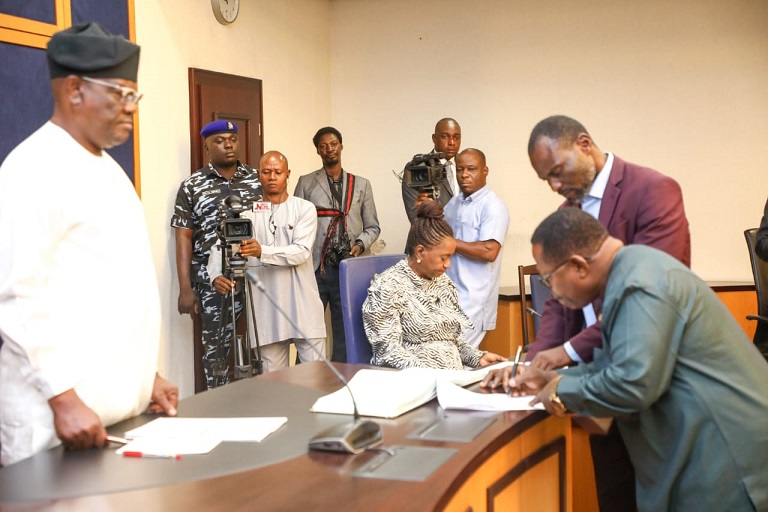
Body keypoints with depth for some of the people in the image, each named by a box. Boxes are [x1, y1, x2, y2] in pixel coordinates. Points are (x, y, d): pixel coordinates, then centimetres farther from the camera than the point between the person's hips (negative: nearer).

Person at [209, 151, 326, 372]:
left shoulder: (304, 209, 3)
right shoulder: (247, 211, 8)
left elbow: (301, 252, -11)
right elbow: (219, 246, 0)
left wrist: (262, 252, -25)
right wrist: (216, 275, -21)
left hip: (302, 306, -1)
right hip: (266, 310, 1)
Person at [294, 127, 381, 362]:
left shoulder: (361, 185, 13)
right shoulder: (306, 183, 9)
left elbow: (373, 226, 14)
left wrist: (360, 244, -6)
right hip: (314, 268, -1)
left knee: (345, 332, 5)